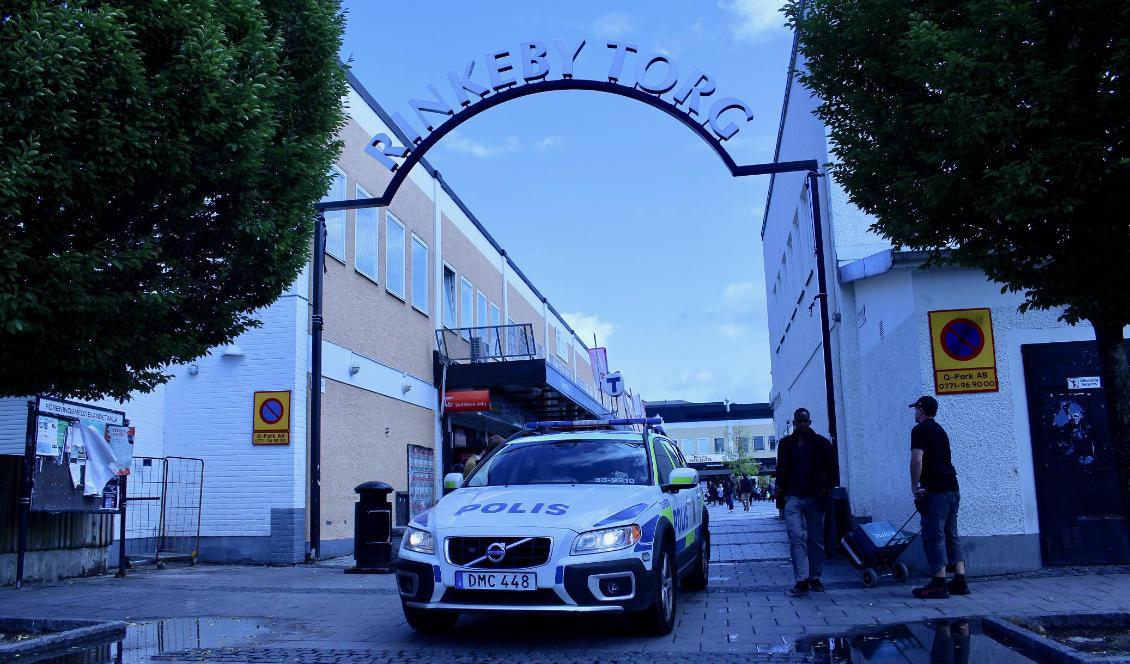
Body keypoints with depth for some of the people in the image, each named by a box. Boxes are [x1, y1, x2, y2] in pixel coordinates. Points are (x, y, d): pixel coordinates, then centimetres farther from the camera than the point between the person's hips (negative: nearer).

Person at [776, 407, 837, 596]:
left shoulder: (821, 443, 5)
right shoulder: (786, 443, 9)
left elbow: (831, 468, 7)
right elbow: (781, 470, 14)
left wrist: (826, 489, -3)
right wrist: (781, 493, 5)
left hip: (814, 497, 0)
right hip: (793, 497, 0)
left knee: (816, 539, 6)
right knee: (796, 537, -11)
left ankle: (815, 577, 17)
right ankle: (802, 580, -13)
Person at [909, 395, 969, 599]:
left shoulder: (920, 430, -6)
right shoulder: (940, 430, 21)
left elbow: (917, 459, -18)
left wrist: (915, 487, -12)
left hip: (935, 490, -9)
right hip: (952, 489, 9)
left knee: (934, 536, -7)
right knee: (951, 534, 11)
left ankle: (939, 584, -8)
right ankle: (960, 582, 10)